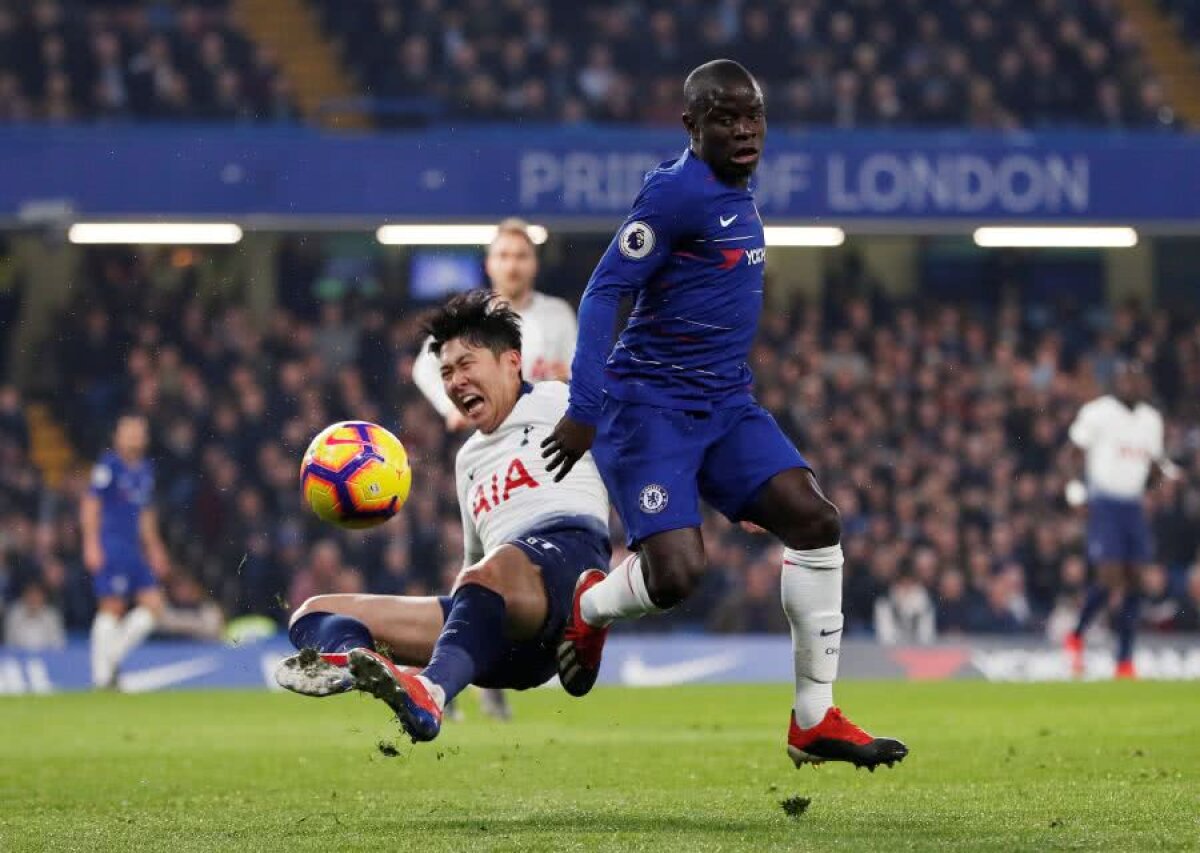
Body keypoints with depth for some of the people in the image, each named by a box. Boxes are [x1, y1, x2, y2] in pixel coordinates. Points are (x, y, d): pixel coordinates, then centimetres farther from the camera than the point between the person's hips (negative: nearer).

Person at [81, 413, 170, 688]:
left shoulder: (145, 470, 16)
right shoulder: (109, 465, -6)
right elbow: (90, 505, -10)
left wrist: (154, 549, 24)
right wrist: (91, 544, -17)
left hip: (134, 549, 8)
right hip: (110, 547, -8)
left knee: (153, 604, 0)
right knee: (112, 606, -10)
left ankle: (111, 655, 7)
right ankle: (101, 675, -6)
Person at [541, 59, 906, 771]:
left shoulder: (738, 197, 13)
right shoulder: (679, 190, -15)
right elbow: (605, 292, -17)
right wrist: (582, 410, -23)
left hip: (725, 405, 8)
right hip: (648, 405, -8)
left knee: (816, 520, -7)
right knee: (677, 575, -19)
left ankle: (814, 722, -2)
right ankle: (590, 608, 18)